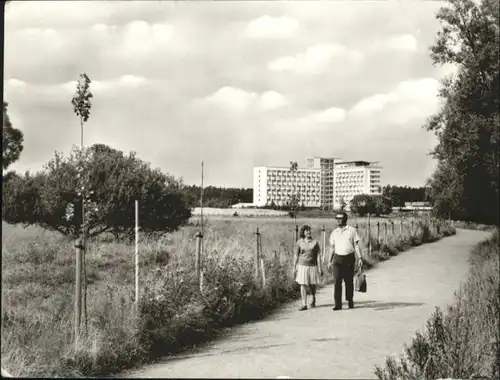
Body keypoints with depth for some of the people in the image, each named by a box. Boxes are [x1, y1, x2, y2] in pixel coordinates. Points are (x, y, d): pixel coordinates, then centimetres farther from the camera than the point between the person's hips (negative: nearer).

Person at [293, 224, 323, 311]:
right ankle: (304, 305, -4)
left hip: (312, 266, 0)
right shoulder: (299, 242, 0)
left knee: (312, 285, 8)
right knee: (302, 285, -6)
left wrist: (320, 268, -5)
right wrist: (294, 267, 1)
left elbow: (318, 256, -1)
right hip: (302, 266, 0)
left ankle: (314, 299, 37)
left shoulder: (315, 242, 0)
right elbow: (296, 255, 4)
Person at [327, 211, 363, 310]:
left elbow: (356, 245, 0)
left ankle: (350, 301, 25)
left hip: (349, 258, -2)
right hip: (337, 258, 2)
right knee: (337, 281, -8)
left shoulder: (352, 230, 1)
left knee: (349, 281, 7)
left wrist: (359, 258, -7)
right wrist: (330, 261, 13)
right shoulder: (334, 232, 10)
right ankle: (337, 304, -7)